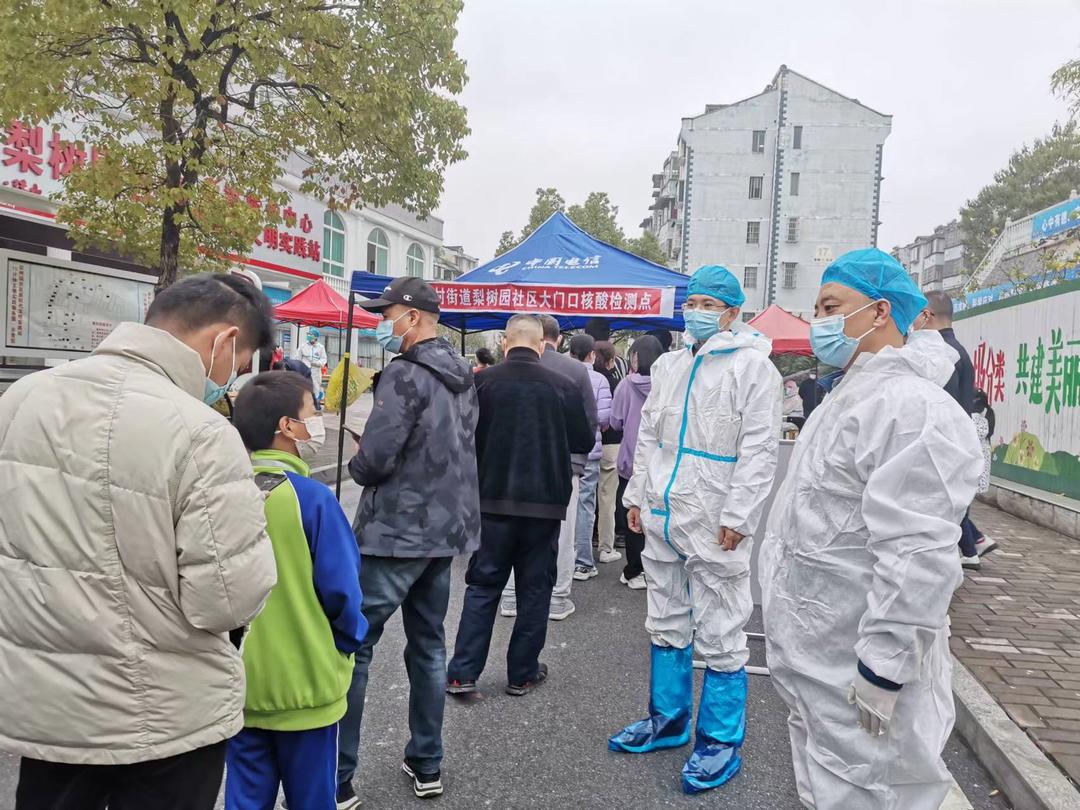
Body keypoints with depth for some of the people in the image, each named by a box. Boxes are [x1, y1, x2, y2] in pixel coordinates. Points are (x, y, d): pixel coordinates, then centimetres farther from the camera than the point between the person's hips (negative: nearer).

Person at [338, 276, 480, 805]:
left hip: (394, 532, -8)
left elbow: (374, 459, -21)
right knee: (428, 646, 16)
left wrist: (356, 463, 1)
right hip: (445, 528, 8)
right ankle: (426, 765, 25)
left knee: (352, 647, 2)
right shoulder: (463, 377, 11)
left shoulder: (405, 373, -15)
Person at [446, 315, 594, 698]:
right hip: (545, 501, 0)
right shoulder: (563, 386, -6)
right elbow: (584, 442, 4)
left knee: (483, 585, 11)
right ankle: (522, 673, 19)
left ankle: (462, 672, 10)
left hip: (493, 499, 1)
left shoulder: (482, 382, -7)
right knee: (534, 588, 11)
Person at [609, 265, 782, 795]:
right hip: (662, 515, 7)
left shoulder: (752, 366, -7)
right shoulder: (668, 365, 13)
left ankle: (721, 741, 17)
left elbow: (759, 450, -12)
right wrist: (637, 496, 15)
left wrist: (736, 516, -17)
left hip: (714, 526, -7)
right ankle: (668, 719, 34)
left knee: (720, 636, 1)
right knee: (667, 625, 18)